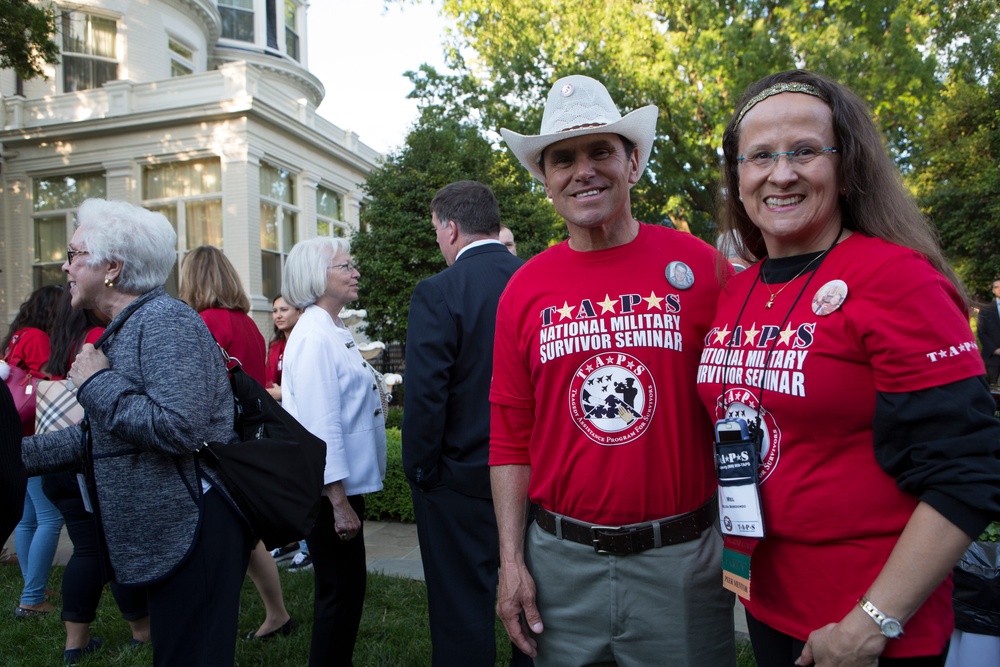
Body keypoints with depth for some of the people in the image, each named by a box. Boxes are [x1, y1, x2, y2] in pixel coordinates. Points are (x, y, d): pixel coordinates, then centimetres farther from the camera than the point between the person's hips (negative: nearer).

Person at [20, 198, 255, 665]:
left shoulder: (165, 321, -16)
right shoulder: (125, 328, 15)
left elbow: (177, 428, -29)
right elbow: (98, 436, 22)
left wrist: (96, 382, -17)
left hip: (193, 530, -10)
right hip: (167, 536, 10)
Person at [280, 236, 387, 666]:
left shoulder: (335, 332, 12)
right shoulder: (314, 337, -19)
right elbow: (321, 425, -23)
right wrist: (339, 502, -22)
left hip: (346, 483, 10)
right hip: (330, 489, -10)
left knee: (346, 586, 19)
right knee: (341, 588, 3)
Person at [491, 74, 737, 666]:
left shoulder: (700, 266, -5)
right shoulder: (524, 289, 0)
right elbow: (511, 436, 3)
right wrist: (511, 561, 1)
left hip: (681, 556, -1)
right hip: (561, 561, 2)